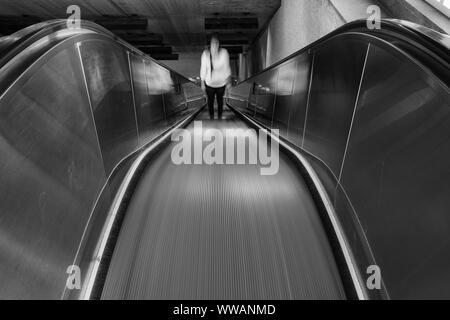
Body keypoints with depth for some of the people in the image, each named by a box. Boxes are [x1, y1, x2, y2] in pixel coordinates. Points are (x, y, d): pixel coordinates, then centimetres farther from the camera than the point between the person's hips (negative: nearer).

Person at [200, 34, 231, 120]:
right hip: (209, 83, 0)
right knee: (210, 101, 18)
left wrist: (229, 81, -4)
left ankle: (220, 118, 46)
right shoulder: (205, 54, -20)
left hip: (221, 83, 0)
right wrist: (202, 83, 0)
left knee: (220, 100, 22)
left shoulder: (224, 52, -20)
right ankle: (211, 118, 43)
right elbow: (203, 69, -8)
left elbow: (227, 67, -8)